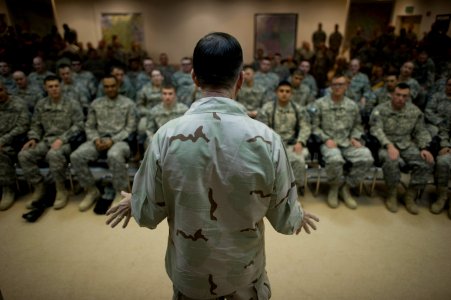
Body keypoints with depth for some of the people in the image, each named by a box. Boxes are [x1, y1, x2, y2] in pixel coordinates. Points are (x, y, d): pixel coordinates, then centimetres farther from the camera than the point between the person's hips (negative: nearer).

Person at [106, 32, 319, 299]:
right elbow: (284, 219, -11)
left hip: (190, 271, 1)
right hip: (245, 269, 0)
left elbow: (148, 214, -11)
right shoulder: (266, 139, -22)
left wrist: (133, 203, 12)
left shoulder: (167, 136, -22)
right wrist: (298, 215, 12)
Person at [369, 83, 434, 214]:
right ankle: (392, 194, -13)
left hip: (407, 145, 4)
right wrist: (389, 145, -29)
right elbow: (376, 130, -15)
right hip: (386, 145, -4)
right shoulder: (380, 110, -4)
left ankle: (410, 196, -4)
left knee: (427, 162, -21)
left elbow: (421, 131, 12)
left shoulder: (415, 111, 8)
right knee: (391, 160, -37)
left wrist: (423, 148, -6)